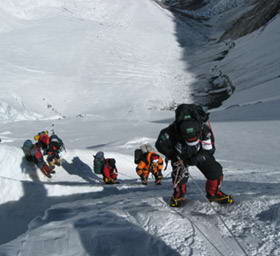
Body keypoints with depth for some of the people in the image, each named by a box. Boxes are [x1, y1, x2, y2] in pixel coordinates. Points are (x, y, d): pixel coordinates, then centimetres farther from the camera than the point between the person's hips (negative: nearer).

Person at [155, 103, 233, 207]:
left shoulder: (205, 130, -34)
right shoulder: (173, 130, -38)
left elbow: (209, 150, -21)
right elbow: (160, 144, -23)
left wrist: (197, 158, -35)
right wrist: (172, 155, -27)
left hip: (200, 154, 2)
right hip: (180, 155, -1)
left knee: (215, 171, -9)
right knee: (180, 172, -25)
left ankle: (213, 193, 17)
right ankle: (178, 195, 2)